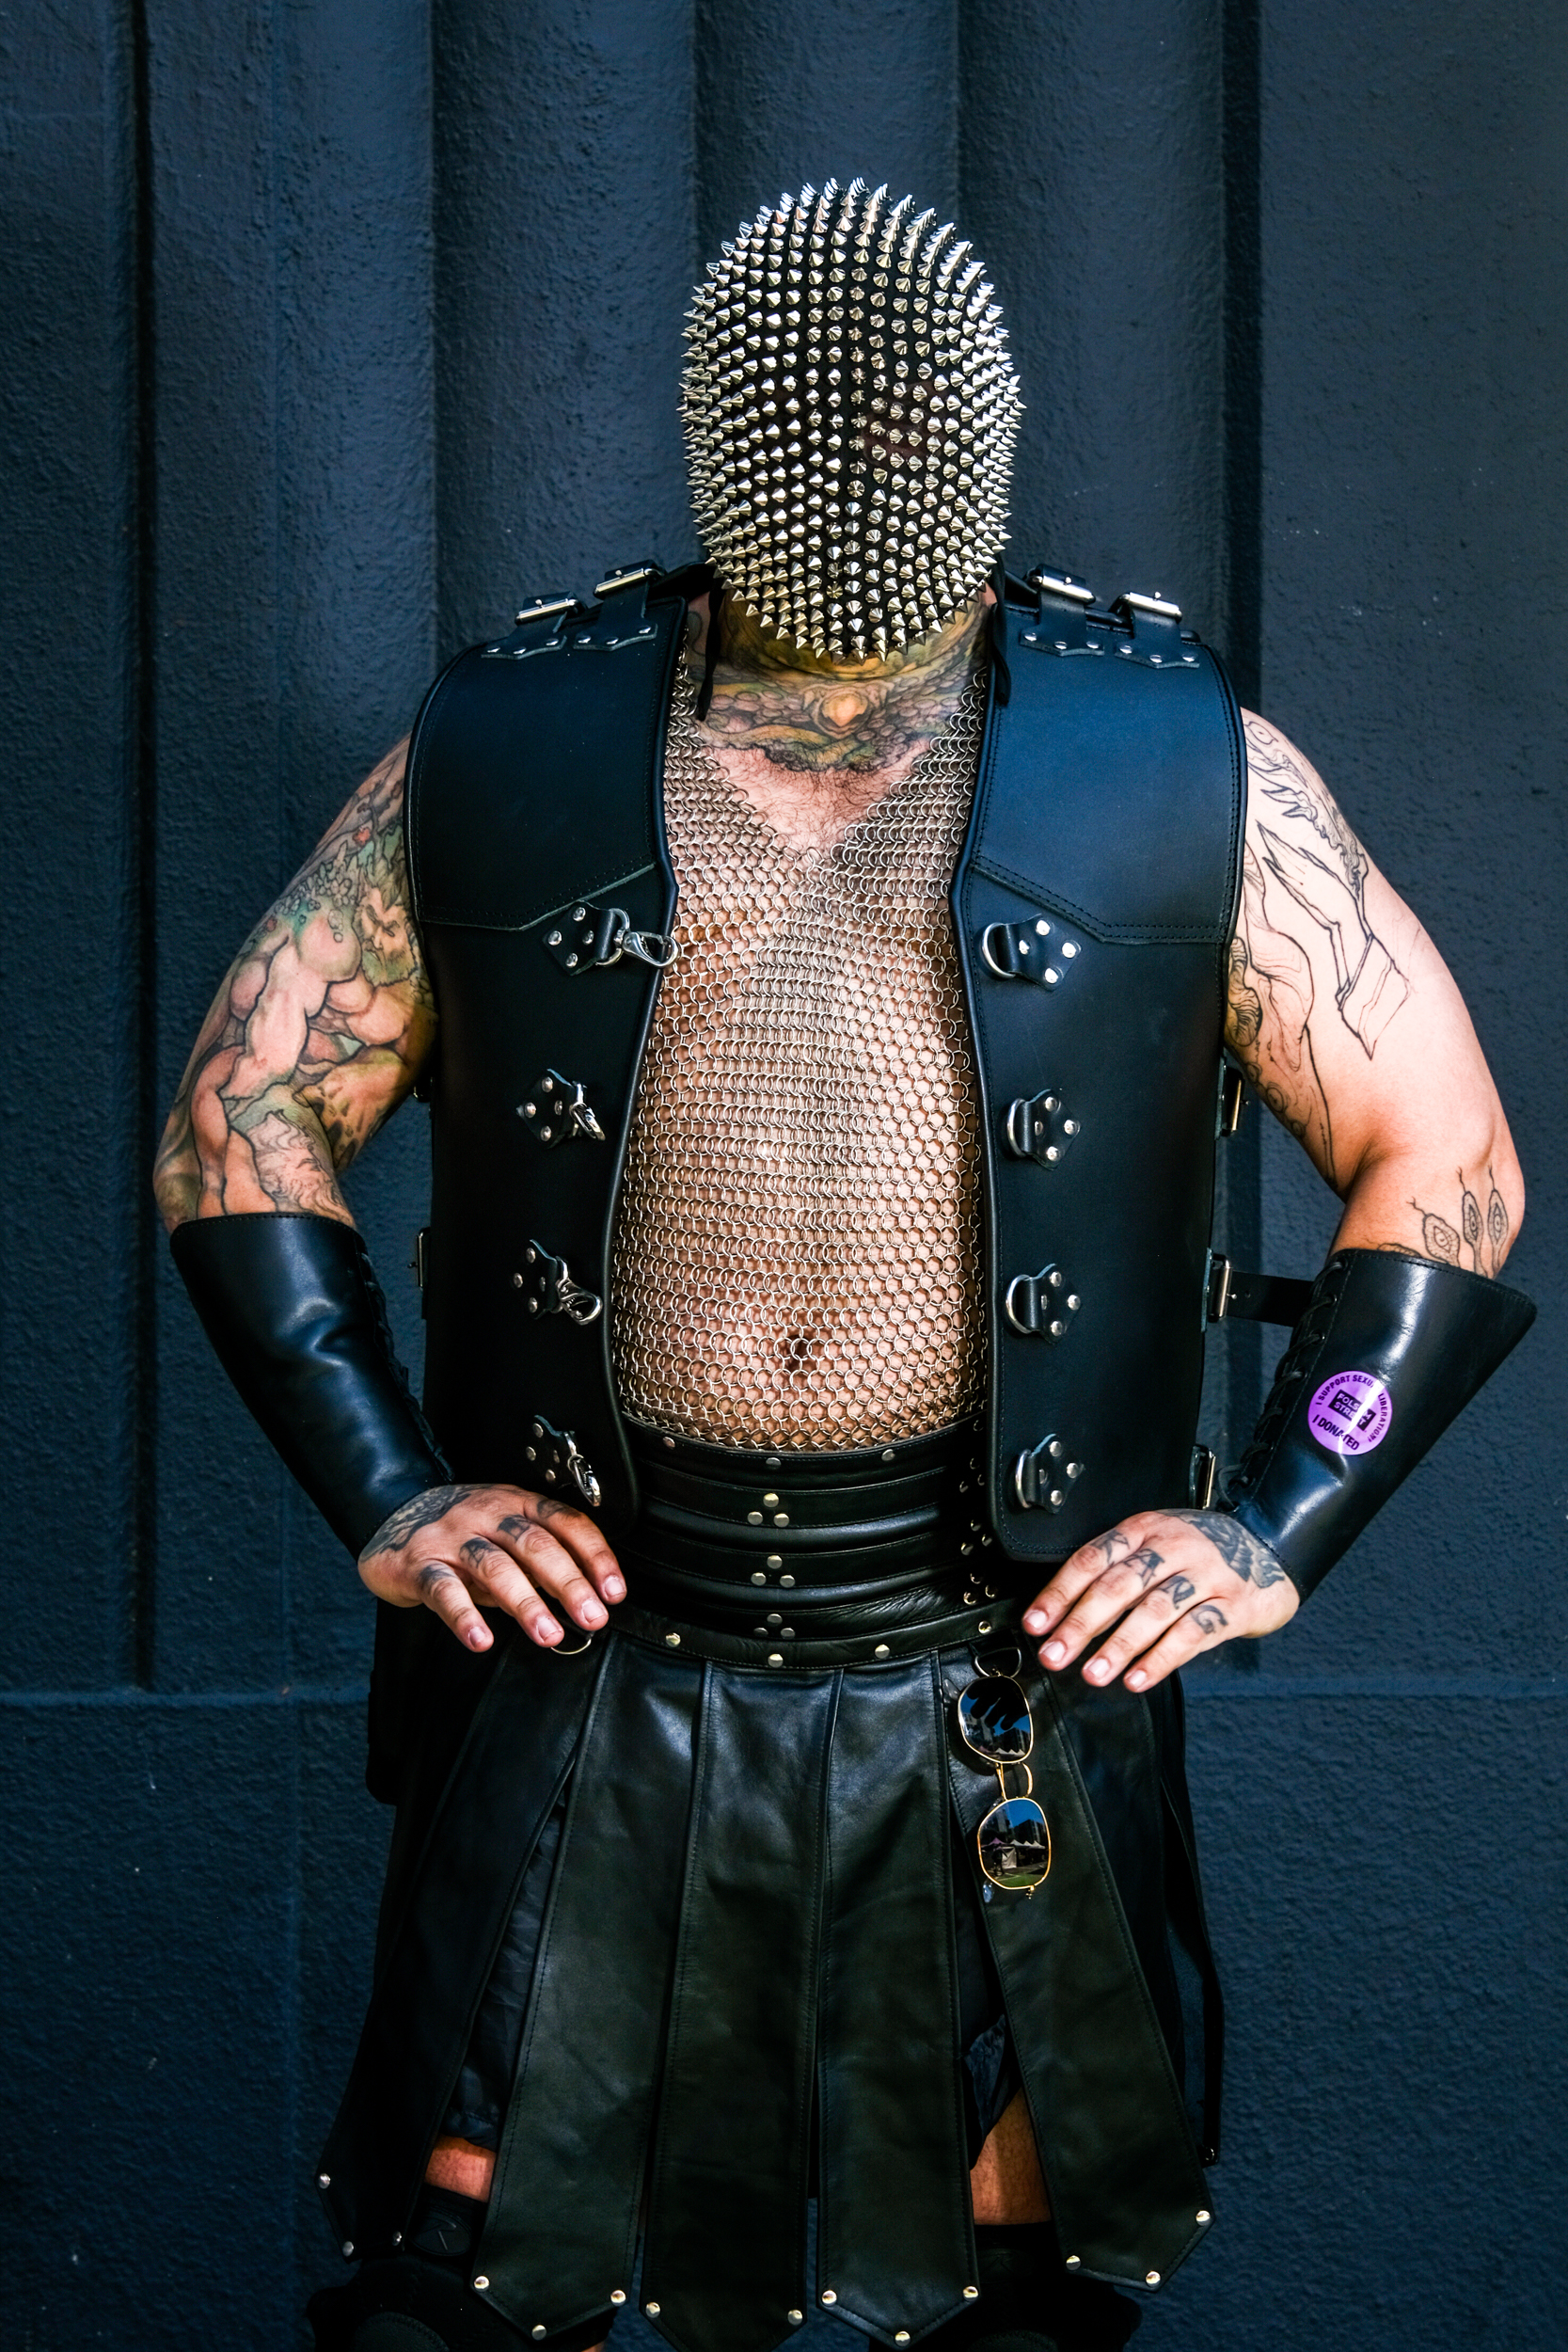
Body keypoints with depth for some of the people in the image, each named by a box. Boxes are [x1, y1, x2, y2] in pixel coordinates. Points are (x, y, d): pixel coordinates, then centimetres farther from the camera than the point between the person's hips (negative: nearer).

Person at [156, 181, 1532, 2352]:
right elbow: (243, 1119, 10)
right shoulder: (505, 753, 6)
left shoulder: (1182, 770, 4)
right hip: (593, 1654, 0)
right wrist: (387, 1497, -1)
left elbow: (1446, 1162, 6)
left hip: (1005, 1682, 0)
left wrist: (1278, 1530, -3)